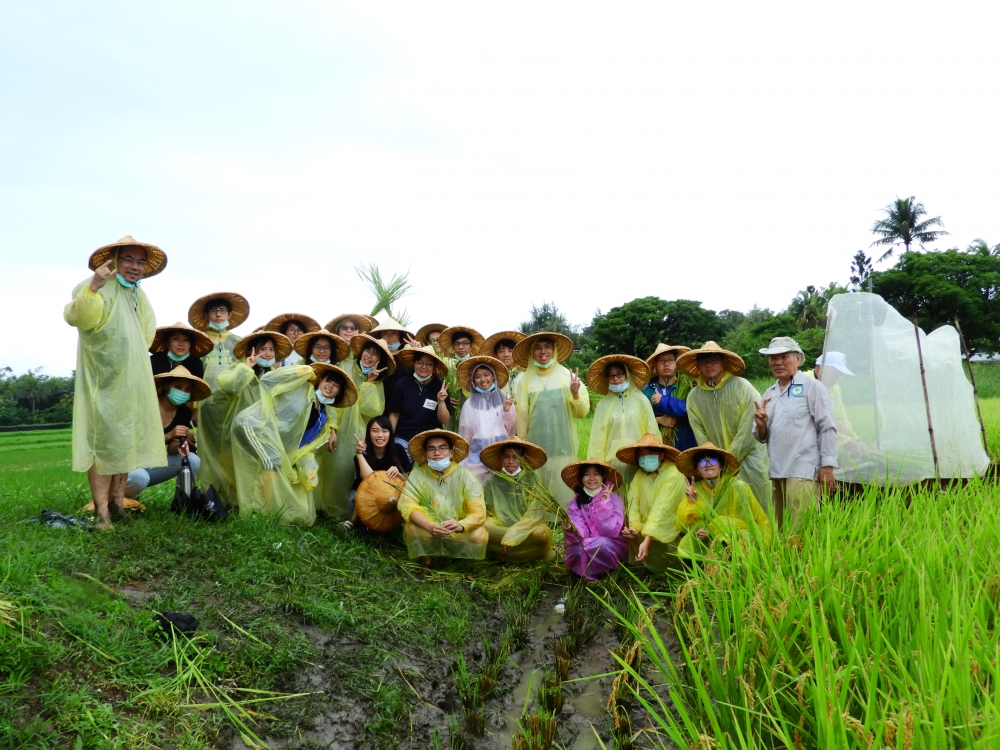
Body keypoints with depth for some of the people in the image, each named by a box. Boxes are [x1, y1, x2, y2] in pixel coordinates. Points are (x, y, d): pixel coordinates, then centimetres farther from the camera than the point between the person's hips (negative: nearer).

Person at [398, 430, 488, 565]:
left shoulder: (465, 475, -10)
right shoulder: (417, 474, -9)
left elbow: (479, 512, -18)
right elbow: (408, 506, -21)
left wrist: (461, 525, -41)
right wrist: (430, 527, -41)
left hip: (459, 535, 0)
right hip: (427, 532, 0)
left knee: (480, 535, -28)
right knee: (412, 527, -30)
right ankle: (425, 557, 0)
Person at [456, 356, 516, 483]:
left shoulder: (505, 399, 3)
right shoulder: (470, 404, 0)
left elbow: (511, 428, 4)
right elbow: (465, 435, 6)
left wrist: (507, 411, -13)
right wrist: (463, 462, 8)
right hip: (478, 455, -1)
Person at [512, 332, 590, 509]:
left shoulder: (567, 376, 1)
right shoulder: (524, 380, 1)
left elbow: (582, 412, 2)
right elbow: (521, 417, 5)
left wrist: (575, 394, -16)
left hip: (563, 446, 0)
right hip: (536, 447, 0)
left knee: (562, 491, 1)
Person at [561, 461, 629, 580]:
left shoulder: (613, 498, -6)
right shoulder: (575, 503, 0)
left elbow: (611, 531, -16)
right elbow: (582, 533, -11)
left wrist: (604, 503, -23)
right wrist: (572, 529, -33)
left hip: (612, 547, -1)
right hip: (585, 546, 2)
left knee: (601, 545, -35)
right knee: (575, 553, -32)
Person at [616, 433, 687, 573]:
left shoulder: (673, 475, -18)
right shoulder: (640, 474, 2)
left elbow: (660, 510, -27)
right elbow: (633, 504, -7)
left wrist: (647, 540, -33)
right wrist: (633, 527, -26)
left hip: (669, 536, -6)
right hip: (646, 532, 6)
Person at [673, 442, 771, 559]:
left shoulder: (737, 487, -11)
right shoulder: (696, 488, 0)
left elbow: (746, 522, -11)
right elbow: (683, 527, -2)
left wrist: (713, 531, -20)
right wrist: (691, 502, -18)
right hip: (709, 543, 3)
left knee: (721, 523, -30)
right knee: (686, 546, -23)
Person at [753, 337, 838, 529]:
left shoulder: (812, 387, 1)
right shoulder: (769, 394, 17)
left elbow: (827, 429, -4)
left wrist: (827, 466, -11)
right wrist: (761, 425, -5)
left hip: (803, 471, -6)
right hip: (776, 471, 6)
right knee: (779, 530, 9)